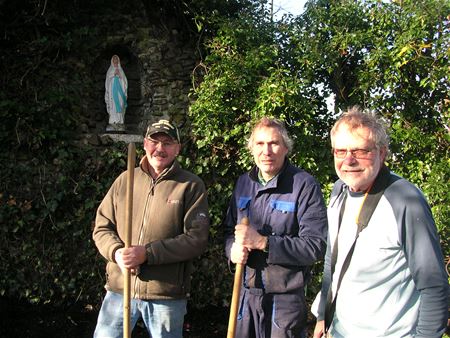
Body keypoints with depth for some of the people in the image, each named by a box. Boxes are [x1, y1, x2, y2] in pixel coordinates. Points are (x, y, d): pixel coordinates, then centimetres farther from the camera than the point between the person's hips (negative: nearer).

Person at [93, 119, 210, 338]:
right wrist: (116, 251, -12)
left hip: (167, 295, -2)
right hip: (119, 288, 3)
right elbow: (102, 227, 9)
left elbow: (197, 239, -12)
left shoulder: (191, 186, -4)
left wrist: (147, 252, -19)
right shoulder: (125, 180, 7)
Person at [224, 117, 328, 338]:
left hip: (286, 297, -5)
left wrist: (262, 242, -23)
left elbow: (316, 246, -18)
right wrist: (233, 249, -7)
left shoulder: (305, 185, -12)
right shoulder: (244, 183, 8)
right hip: (245, 294, 5)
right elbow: (229, 230, 16)